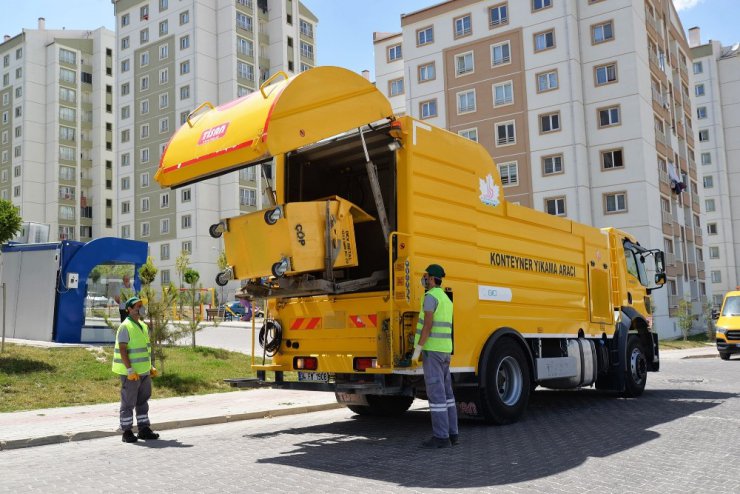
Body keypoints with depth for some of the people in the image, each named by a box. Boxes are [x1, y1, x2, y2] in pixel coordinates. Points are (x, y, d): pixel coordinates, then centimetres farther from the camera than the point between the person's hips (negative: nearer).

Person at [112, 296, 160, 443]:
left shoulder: (143, 326, 13)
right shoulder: (125, 327, -13)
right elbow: (122, 350, -18)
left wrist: (151, 367, 16)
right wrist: (130, 370, -22)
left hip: (144, 371, 8)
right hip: (130, 373, -8)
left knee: (143, 401, 12)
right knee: (128, 402, 1)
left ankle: (144, 430, 19)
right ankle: (127, 432, 9)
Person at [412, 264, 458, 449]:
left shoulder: (430, 296, -12)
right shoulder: (446, 300, 18)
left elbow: (428, 324, -20)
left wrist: (417, 348, -16)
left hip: (432, 350, -9)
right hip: (444, 350, 9)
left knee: (436, 393, -7)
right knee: (445, 392, 11)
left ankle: (441, 437, -6)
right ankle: (451, 433, 13)